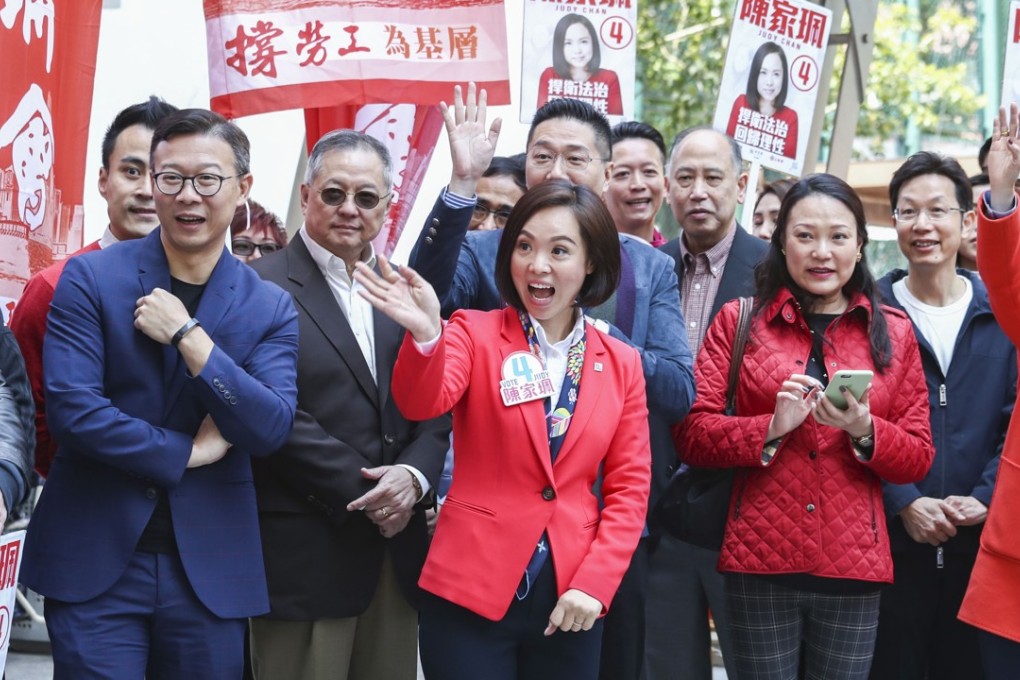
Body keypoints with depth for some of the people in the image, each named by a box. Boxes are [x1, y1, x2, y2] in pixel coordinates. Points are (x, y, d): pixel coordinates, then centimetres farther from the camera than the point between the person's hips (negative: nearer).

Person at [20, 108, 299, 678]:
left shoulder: (270, 307, 3)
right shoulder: (91, 279, -2)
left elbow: (271, 430, -9)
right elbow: (71, 406, -12)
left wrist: (187, 334, -14)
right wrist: (186, 451, -10)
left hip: (212, 567, 2)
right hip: (95, 560, -2)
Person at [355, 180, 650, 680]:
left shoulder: (621, 363, 5)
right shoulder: (475, 333, -2)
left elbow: (629, 487, 5)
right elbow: (422, 404, -20)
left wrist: (594, 583, -6)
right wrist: (426, 336, -40)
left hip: (570, 601, 3)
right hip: (472, 592, -2)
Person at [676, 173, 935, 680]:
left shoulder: (894, 333, 9)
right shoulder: (739, 321, 5)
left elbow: (918, 458, 6)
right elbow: (691, 434, -2)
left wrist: (863, 431, -13)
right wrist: (772, 427, -17)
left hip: (853, 565, 1)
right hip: (760, 562, -1)